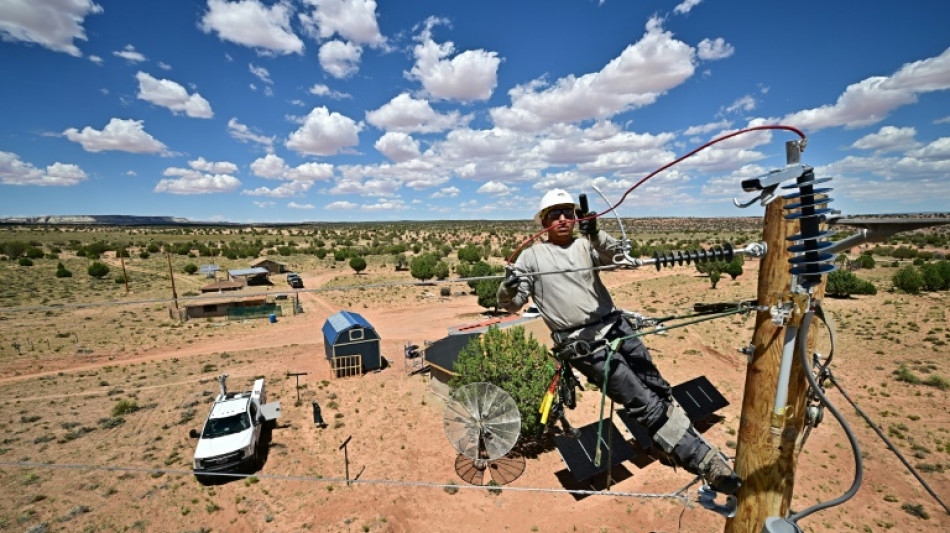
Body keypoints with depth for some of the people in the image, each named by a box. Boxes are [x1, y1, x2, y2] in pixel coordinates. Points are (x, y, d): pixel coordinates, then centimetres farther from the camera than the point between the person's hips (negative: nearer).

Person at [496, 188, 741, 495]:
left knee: (661, 392, 14)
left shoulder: (586, 245, 11)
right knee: (647, 404, -7)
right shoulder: (532, 256, 2)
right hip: (583, 345, -4)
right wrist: (509, 287, -23)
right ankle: (705, 463, 7)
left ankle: (710, 461, 32)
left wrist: (596, 235, -25)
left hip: (616, 327, 5)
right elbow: (510, 305, -1)